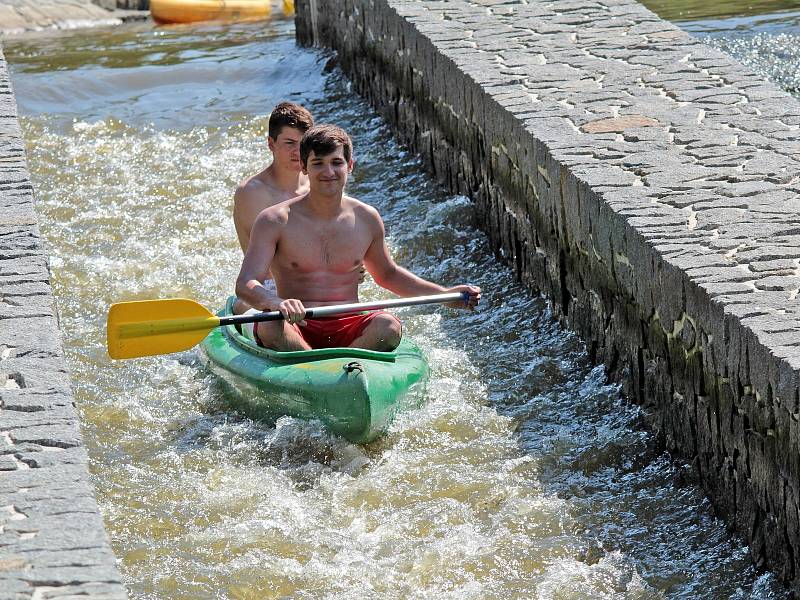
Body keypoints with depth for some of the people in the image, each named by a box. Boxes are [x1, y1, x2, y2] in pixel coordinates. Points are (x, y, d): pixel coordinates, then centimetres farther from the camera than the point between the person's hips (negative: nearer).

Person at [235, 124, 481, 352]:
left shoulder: (366, 219, 10)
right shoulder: (275, 220, -3)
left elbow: (387, 274, 28)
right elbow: (245, 285, -12)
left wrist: (445, 294, 18)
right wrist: (276, 303, -36)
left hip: (348, 329, 3)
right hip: (296, 329, -3)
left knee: (388, 326, -29)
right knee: (270, 325, -36)